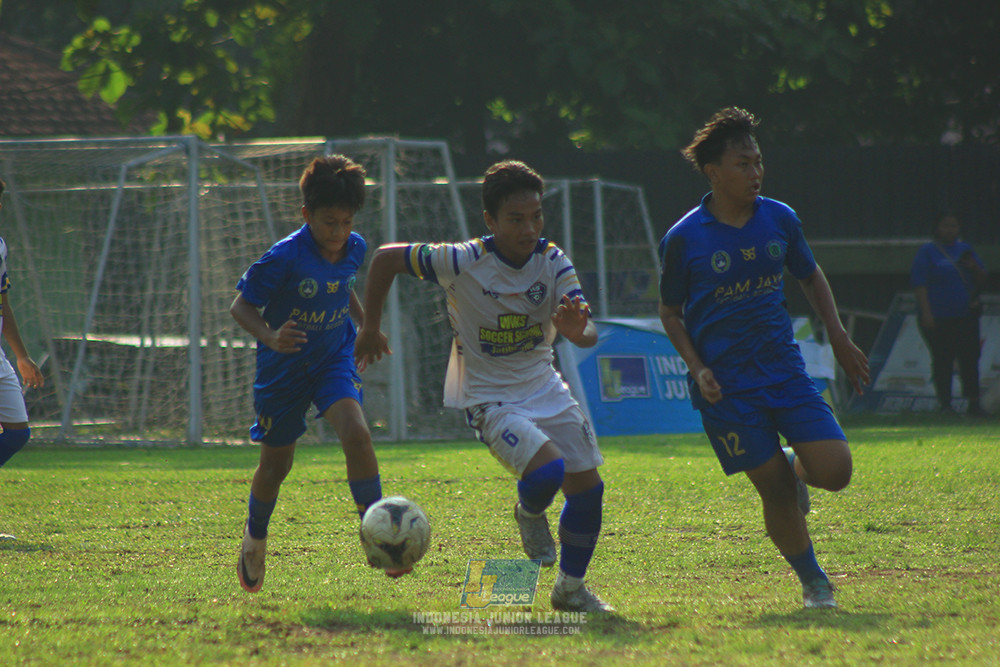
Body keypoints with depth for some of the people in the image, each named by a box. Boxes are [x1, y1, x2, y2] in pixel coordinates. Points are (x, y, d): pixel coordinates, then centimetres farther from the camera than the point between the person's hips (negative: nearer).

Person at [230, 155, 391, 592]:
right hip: (284, 369, -3)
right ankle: (255, 538, 40)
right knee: (276, 465, 10)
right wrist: (271, 337, -35)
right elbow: (241, 305, -18)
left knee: (356, 433, -24)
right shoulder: (285, 257, -25)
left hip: (333, 359, 3)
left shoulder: (354, 249, -7)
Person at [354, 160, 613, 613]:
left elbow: (588, 335, -18)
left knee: (587, 488, 2)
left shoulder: (553, 262, -10)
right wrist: (370, 330, 0)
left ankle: (571, 588, 23)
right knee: (547, 471, -27)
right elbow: (386, 258, -8)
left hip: (545, 388, 5)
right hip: (490, 400, -5)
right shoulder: (463, 262, -19)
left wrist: (577, 329, -43)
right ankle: (529, 513, 11)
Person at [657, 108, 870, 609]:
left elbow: (811, 277, 19)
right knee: (775, 490, -5)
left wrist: (839, 338, 10)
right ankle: (813, 582, 16)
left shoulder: (780, 219, 2)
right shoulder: (684, 239, -8)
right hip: (727, 387, -3)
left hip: (785, 370, 3)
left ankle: (795, 468, 25)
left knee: (835, 472, -10)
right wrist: (698, 369, -10)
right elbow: (670, 313, 3)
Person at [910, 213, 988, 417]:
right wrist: (926, 312, -14)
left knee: (970, 358, -2)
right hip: (938, 318, -4)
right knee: (942, 361, -2)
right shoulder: (927, 252, 2)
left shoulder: (965, 250, 17)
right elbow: (919, 284, -5)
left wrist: (974, 268, -4)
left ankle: (973, 403, 0)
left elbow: (981, 281, 19)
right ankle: (945, 404, 4)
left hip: (966, 316, 4)